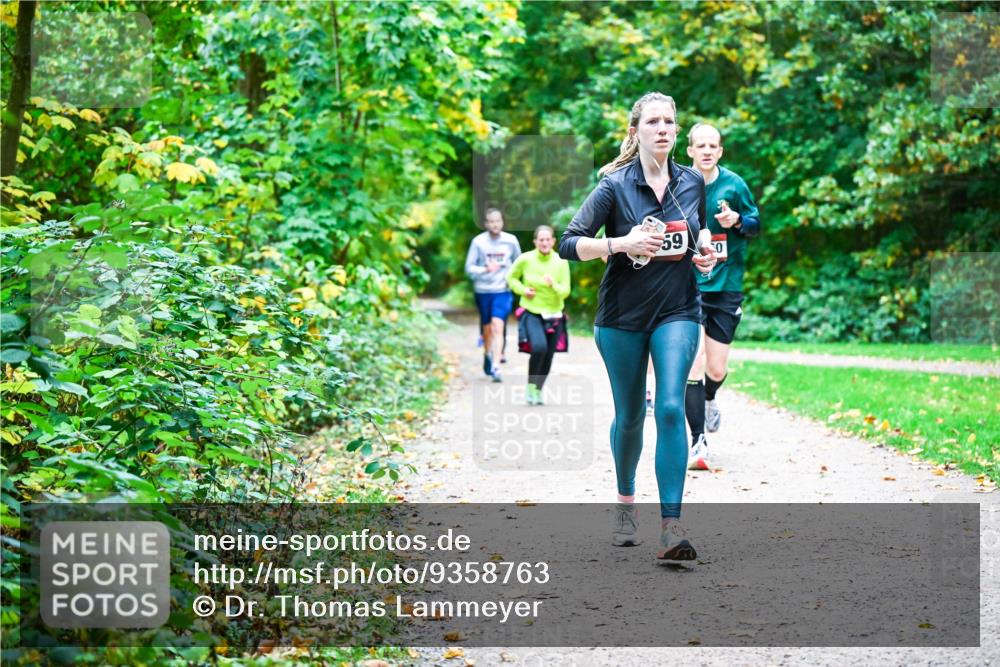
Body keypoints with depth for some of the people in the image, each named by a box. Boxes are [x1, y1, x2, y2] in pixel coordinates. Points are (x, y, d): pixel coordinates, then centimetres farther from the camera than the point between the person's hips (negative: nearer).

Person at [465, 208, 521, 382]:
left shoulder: (511, 241, -2)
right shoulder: (478, 242, -6)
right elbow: (469, 267, -5)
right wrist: (485, 269, -21)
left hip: (503, 291, -1)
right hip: (483, 291, 1)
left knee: (497, 327, -16)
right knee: (487, 329, 13)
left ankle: (496, 367, -21)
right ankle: (487, 355, 40)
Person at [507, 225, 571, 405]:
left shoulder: (561, 262, -4)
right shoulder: (525, 259, -7)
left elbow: (565, 291, -5)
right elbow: (511, 277, 10)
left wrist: (553, 285, -25)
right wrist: (522, 290, -7)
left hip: (553, 315, 3)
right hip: (531, 313, -3)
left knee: (548, 357, 8)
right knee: (539, 347, -27)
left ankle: (538, 390, 31)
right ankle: (531, 385, -6)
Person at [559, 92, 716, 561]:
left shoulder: (692, 183, 3)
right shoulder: (614, 186, -8)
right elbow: (569, 245, -12)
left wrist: (706, 250, 1)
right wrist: (621, 243, -25)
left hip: (677, 313, 1)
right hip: (622, 316, -1)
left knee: (671, 408, -16)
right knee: (629, 416, 10)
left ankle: (671, 527, -19)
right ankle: (625, 502, 38)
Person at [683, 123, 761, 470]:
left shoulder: (733, 184, -3)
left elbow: (756, 224, 6)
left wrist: (737, 221, -14)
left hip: (726, 286, 1)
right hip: (688, 286, -1)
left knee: (716, 369, 7)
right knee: (693, 361, -15)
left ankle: (708, 399, 44)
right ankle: (698, 442, -9)